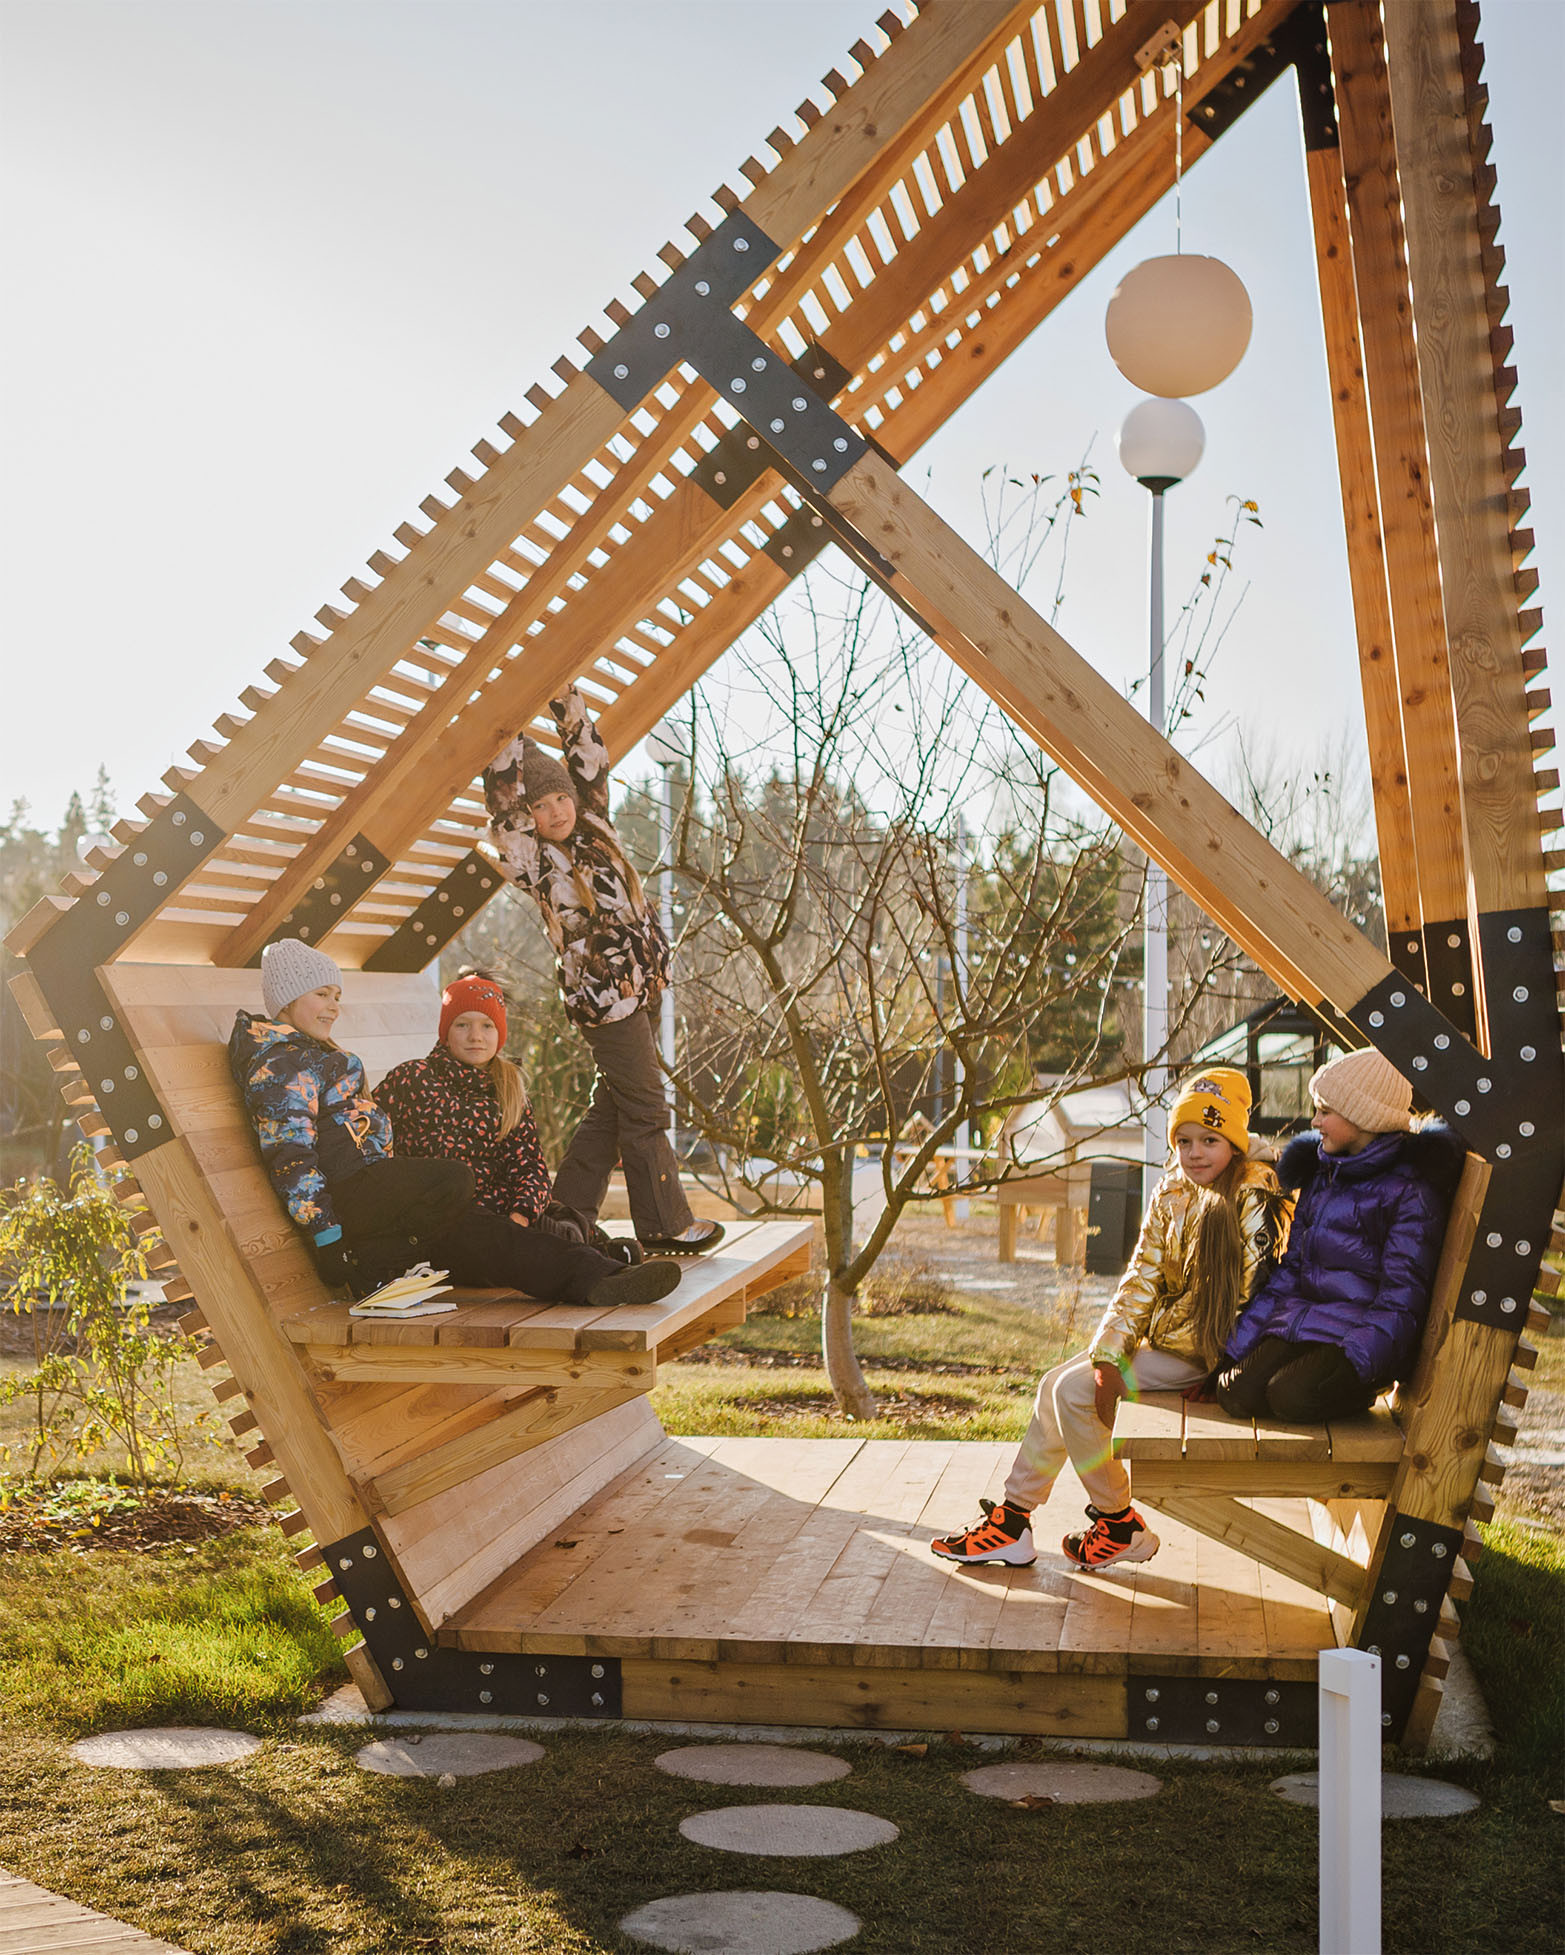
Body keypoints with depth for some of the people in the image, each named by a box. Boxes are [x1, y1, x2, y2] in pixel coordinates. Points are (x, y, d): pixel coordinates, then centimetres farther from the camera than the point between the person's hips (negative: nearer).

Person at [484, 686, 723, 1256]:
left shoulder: (593, 830, 10)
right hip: (601, 996, -8)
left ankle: (568, 1214, 21)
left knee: (611, 1109, 13)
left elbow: (591, 766, 15)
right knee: (644, 1109, -3)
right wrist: (512, 737, -13)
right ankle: (664, 1224, 7)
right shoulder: (534, 859, -7)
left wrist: (570, 707, 9)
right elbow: (504, 799, -16)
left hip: (633, 990, 8)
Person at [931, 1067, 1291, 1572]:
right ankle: (1012, 1519, 11)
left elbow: (1255, 1296, -21)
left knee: (1075, 1390, -14)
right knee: (1055, 1384, 5)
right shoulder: (1172, 1192, 6)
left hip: (1200, 1351, -8)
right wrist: (1108, 1356, -8)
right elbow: (1142, 1279, 2)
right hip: (1164, 1334, 8)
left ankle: (1119, 1526, 0)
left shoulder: (1254, 1198, -16)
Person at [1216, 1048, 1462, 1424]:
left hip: (1365, 1332, -6)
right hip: (1302, 1320, 6)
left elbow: (1401, 1298, -12)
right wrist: (1239, 1346, 8)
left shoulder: (1411, 1189, -8)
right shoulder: (1319, 1175, 16)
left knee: (1290, 1396, -29)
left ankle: (1356, 1391, -1)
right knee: (1236, 1393, -17)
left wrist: (1353, 1364, -24)